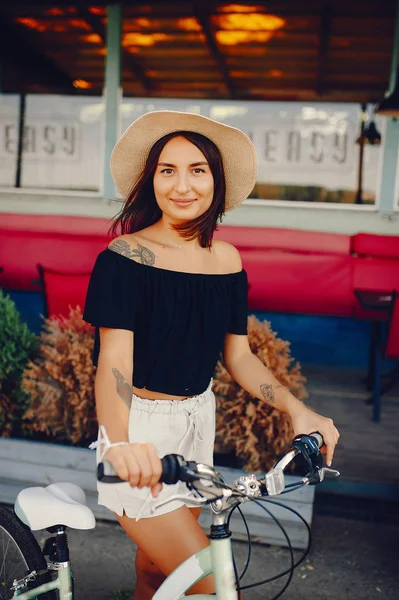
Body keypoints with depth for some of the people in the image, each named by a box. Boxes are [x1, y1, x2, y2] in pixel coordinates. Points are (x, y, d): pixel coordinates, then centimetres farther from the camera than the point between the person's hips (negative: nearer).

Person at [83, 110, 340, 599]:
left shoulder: (226, 259, 1)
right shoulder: (124, 256, -15)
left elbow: (237, 356, 2)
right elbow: (114, 358, -24)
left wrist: (296, 409, -12)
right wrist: (118, 442, -42)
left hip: (197, 422, 5)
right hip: (139, 431, -5)